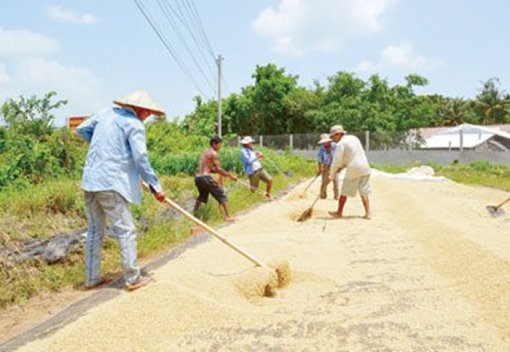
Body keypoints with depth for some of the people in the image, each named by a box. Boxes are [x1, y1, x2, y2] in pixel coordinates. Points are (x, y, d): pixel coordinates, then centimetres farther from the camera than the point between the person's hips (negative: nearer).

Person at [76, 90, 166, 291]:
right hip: (110, 184, -7)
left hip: (90, 182, 8)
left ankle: (92, 278, 23)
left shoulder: (106, 113, 13)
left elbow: (81, 130, 22)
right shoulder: (134, 124, -7)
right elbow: (141, 159, -13)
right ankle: (132, 279, 7)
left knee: (95, 231, 15)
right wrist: (155, 186, -7)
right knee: (126, 231, 2)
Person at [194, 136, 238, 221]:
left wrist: (218, 171, 19)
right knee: (222, 195, -1)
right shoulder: (213, 153, -5)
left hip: (198, 177, 9)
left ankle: (193, 214, 36)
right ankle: (228, 217, -4)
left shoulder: (205, 153, 21)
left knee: (202, 196, 30)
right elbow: (218, 169, -10)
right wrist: (230, 176, -3)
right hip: (205, 177, -9)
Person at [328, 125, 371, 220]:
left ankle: (339, 212, 21)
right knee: (364, 192, 11)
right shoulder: (354, 138, 16)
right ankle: (367, 213, 5)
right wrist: (342, 167, 21)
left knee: (344, 192, 8)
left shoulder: (340, 144, -9)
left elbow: (336, 161, -12)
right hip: (365, 168, 7)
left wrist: (332, 174, 1)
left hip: (353, 169, -7)